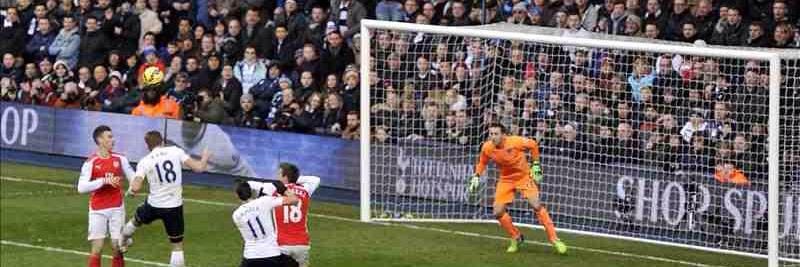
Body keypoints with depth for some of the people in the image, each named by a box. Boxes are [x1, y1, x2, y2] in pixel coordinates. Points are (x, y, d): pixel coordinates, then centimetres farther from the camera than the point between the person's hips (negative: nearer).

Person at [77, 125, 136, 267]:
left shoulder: (120, 159, 3)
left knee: (117, 247, 2)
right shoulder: (91, 162, -8)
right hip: (98, 211, -3)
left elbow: (133, 177, 11)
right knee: (97, 249, -4)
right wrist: (103, 181, -22)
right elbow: (81, 188, -15)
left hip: (117, 209, 3)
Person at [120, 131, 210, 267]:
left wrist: (130, 191, 7)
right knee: (177, 246, 8)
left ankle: (122, 242, 61)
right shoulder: (176, 151, -6)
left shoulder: (145, 161, -7)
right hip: (174, 207, -1)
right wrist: (204, 158, 14)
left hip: (154, 205, 1)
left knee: (136, 220, 35)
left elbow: (135, 188, -17)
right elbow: (198, 167, -8)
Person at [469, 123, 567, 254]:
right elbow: (482, 162, 7)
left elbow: (533, 145, -8)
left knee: (536, 205, -19)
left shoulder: (515, 141, -27)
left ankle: (554, 239, -9)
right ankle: (516, 238, 18)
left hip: (524, 175, -4)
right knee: (498, 212, -7)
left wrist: (536, 165, -5)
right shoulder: (487, 148, -15)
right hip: (506, 179, 4)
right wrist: (476, 177, -5)